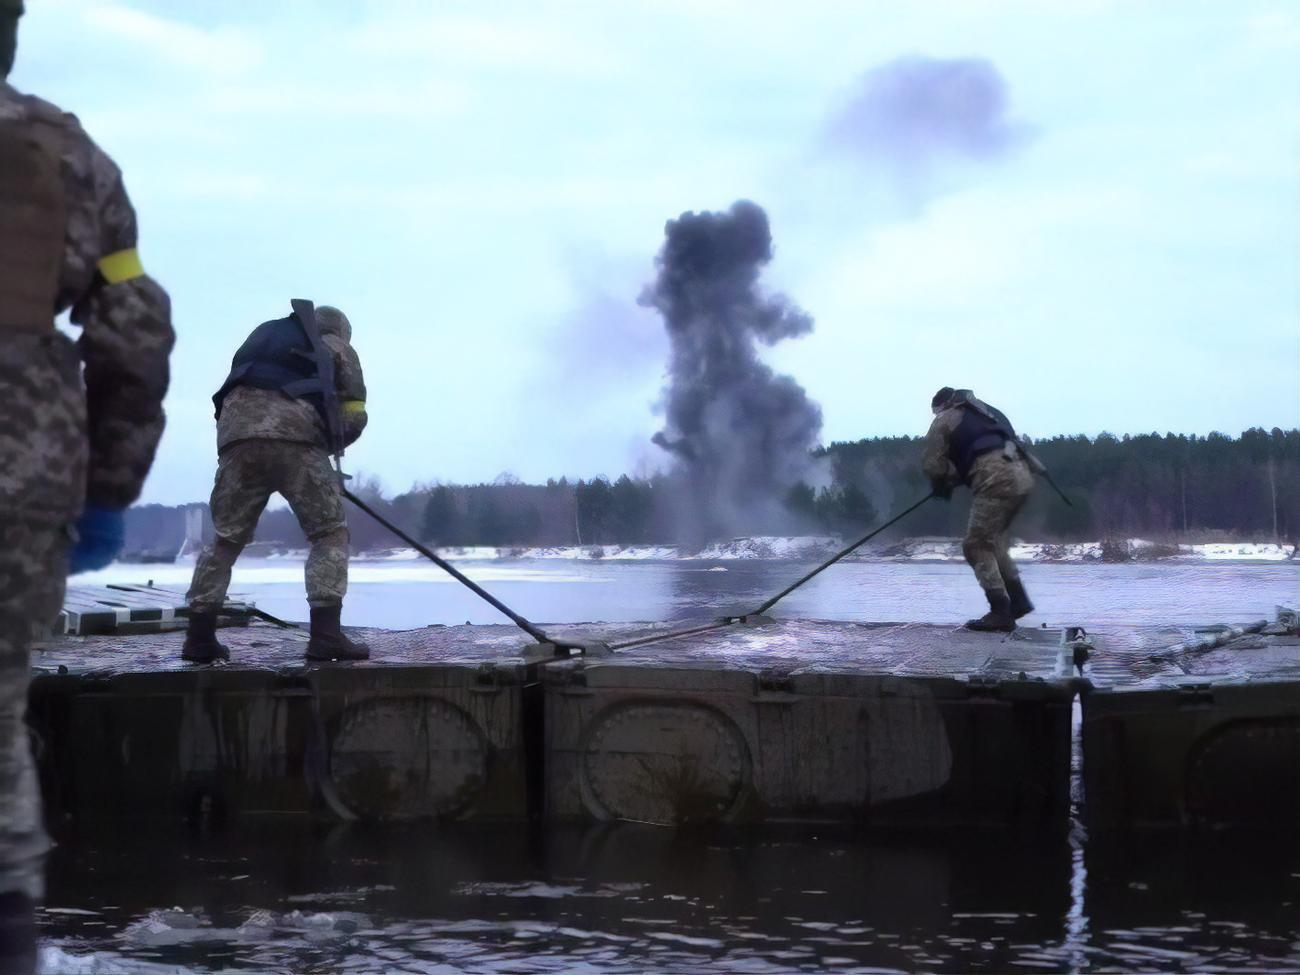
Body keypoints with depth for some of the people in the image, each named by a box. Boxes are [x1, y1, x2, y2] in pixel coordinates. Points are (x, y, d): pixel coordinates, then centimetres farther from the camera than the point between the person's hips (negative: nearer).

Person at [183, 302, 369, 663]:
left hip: (236, 430, 4)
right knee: (329, 533, 5)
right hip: (296, 435, -4)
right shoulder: (338, 348, 27)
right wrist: (329, 445, 36)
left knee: (226, 538, 14)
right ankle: (325, 634, -9)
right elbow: (353, 417, 18)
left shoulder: (264, 336, 38)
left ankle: (200, 638, 10)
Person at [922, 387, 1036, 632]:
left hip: (997, 480, -8)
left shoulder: (945, 420, 11)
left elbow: (932, 465, 7)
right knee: (992, 541, 22)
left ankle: (1001, 613, -10)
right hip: (1022, 475, 8)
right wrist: (955, 478, 30)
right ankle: (1018, 600, 20)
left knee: (976, 546, -2)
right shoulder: (986, 412, 33)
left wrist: (943, 486, 26)